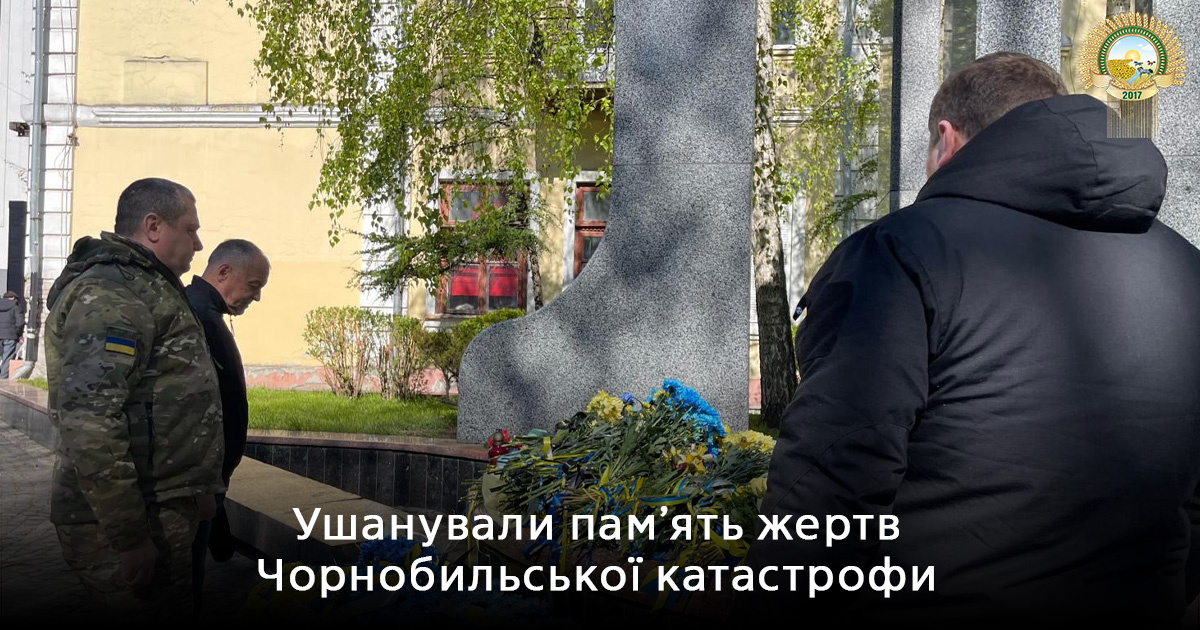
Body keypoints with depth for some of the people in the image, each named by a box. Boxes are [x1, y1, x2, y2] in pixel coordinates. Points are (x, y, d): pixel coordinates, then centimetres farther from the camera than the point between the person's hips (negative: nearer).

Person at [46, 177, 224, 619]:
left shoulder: (145, 287, 18)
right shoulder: (110, 294, -16)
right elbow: (89, 423, -27)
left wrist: (193, 492, 24)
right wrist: (128, 537, -25)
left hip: (160, 512, 10)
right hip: (127, 522, -10)